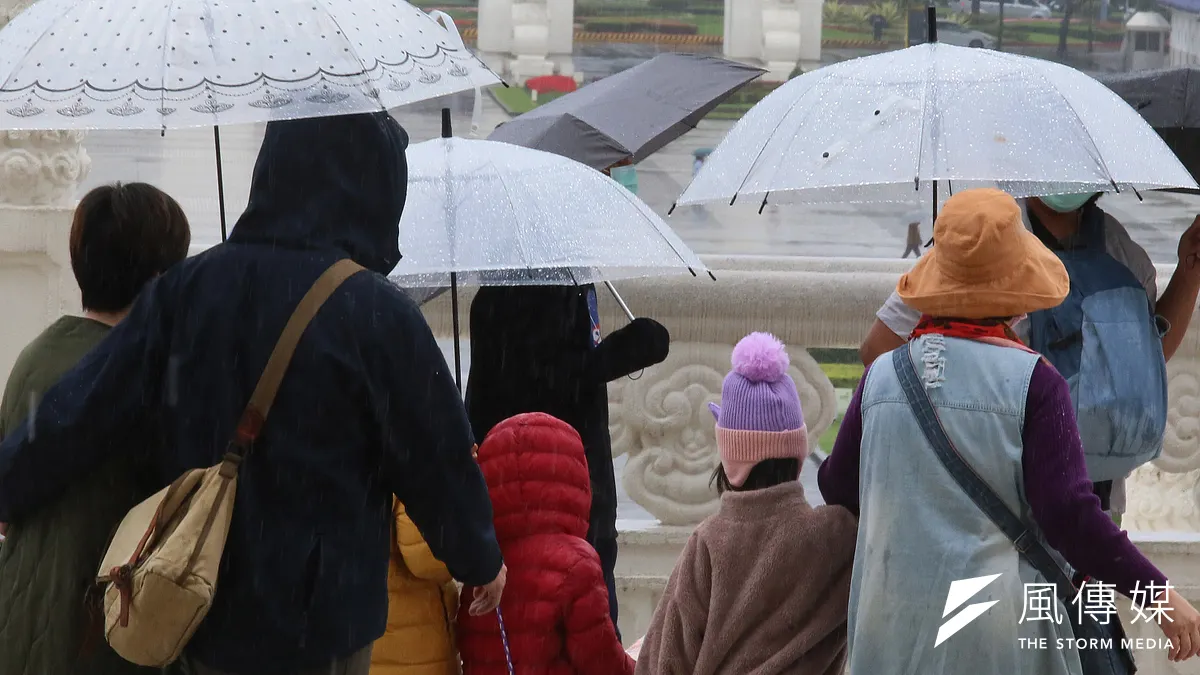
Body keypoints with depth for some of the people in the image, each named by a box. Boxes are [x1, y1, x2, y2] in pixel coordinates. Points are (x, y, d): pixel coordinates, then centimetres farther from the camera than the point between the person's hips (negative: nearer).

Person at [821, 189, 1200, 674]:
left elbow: (837, 488, 14)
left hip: (893, 632, 4)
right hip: (999, 634, -3)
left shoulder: (882, 375, 1)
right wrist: (1161, 596, -8)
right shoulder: (1033, 381, -11)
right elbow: (1069, 516, -16)